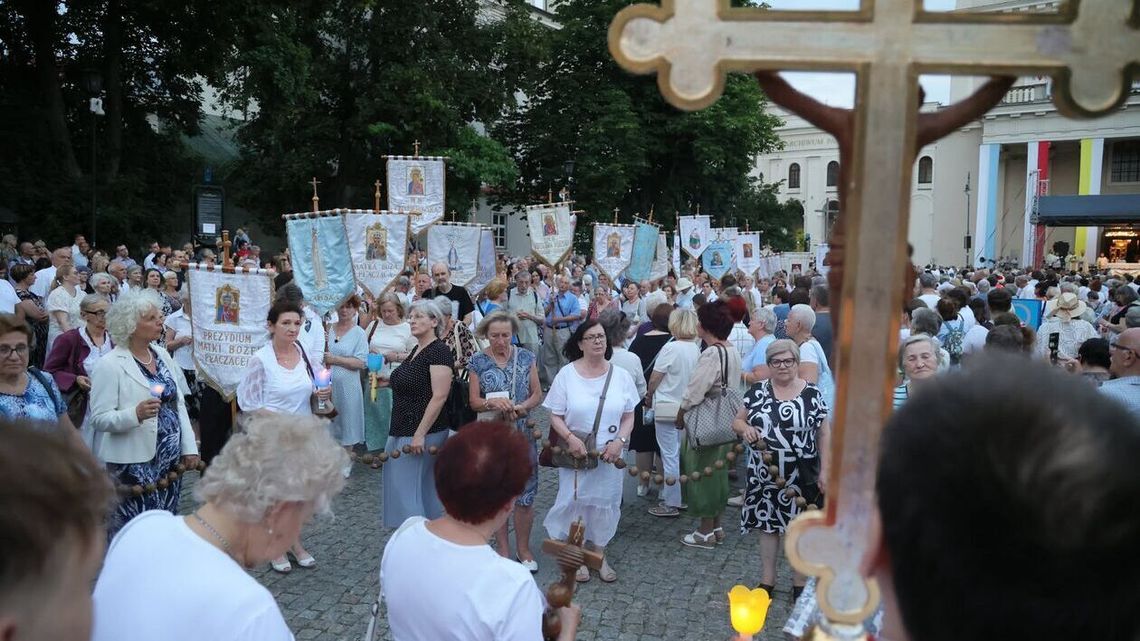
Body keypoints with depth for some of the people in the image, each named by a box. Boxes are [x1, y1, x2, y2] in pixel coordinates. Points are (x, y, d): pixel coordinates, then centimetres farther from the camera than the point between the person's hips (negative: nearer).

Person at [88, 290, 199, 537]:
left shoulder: (162, 355, 9)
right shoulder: (110, 365, -10)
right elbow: (98, 419, -15)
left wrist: (189, 448, 9)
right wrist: (136, 414, -31)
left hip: (171, 460, 6)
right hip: (135, 463, -6)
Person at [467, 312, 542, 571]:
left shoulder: (526, 358, 1)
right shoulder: (478, 362, -1)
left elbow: (538, 394, 4)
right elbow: (474, 401, -1)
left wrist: (522, 407, -17)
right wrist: (493, 403, -22)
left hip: (522, 432, 0)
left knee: (524, 493, 3)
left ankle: (523, 549, 20)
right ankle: (503, 549, 23)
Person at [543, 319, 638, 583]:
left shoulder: (620, 376, 0)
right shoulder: (566, 374, -6)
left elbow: (628, 416, 4)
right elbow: (555, 416, -4)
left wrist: (620, 441, -12)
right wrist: (570, 438, -21)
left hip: (609, 455, 2)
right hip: (575, 454, -2)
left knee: (605, 502, 12)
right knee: (575, 502, 7)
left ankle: (599, 555, 31)